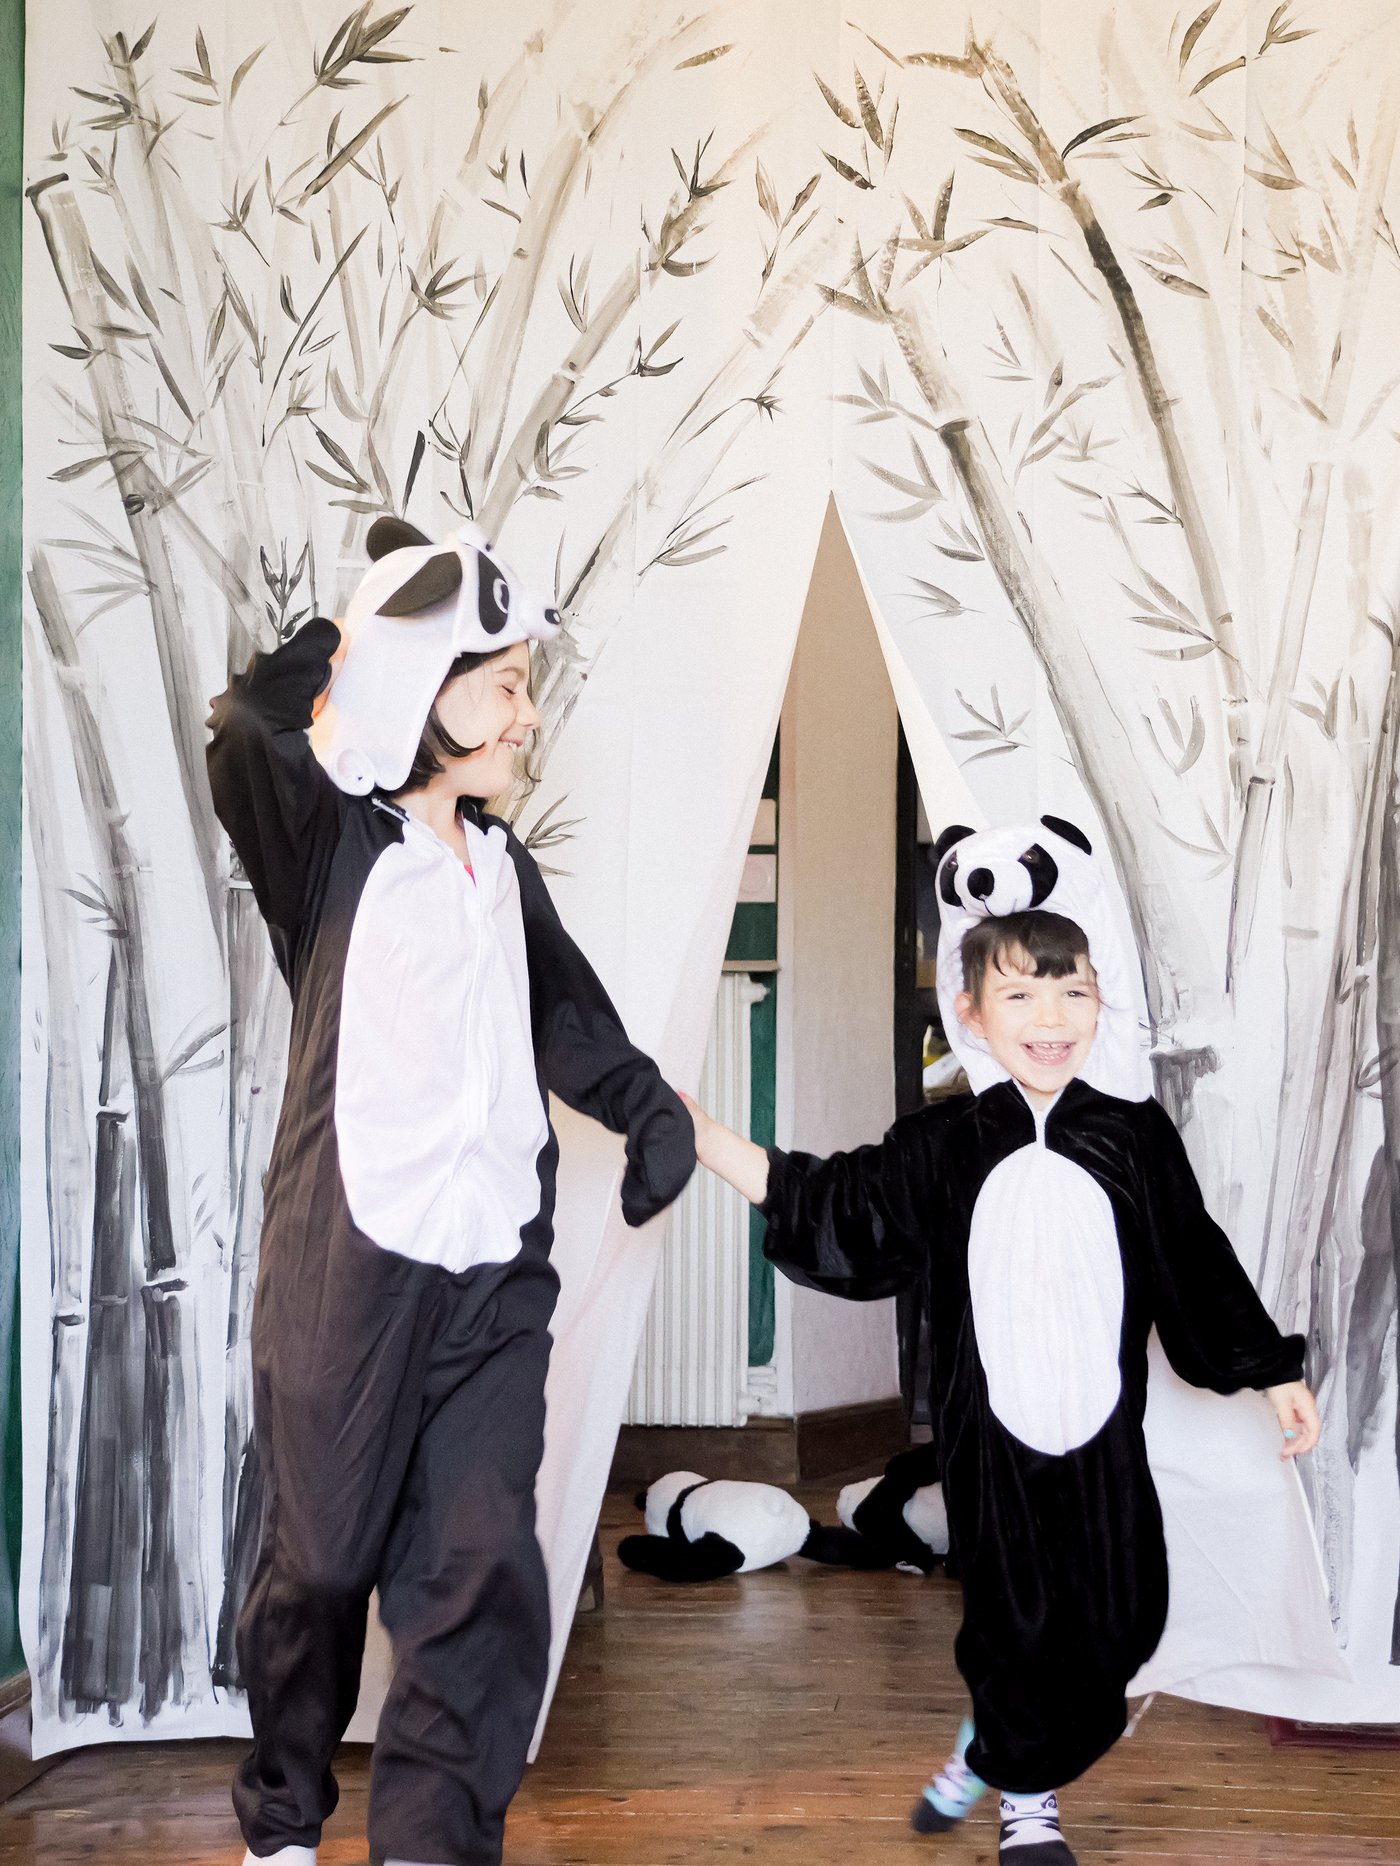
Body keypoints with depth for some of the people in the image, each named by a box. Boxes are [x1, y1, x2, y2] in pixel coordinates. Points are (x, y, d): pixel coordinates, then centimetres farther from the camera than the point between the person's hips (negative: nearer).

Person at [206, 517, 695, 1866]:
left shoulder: (498, 862, 15)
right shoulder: (330, 841, -5)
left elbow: (564, 1013, 27)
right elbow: (248, 736, -24)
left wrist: (649, 1109, 15)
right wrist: (360, 637, -10)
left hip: (493, 1280, 5)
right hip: (346, 1274, -5)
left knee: (482, 1583, -2)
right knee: (320, 1563, 10)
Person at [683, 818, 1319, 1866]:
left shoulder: (1135, 1136, -2)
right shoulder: (943, 1148, -4)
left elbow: (1197, 1265, 7)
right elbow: (829, 1208, 0)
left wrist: (1275, 1372, 10)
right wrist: (698, 1134, -6)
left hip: (1102, 1431, 2)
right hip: (994, 1429, -1)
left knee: (1116, 1616, 6)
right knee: (1015, 1613, 5)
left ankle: (998, 1759, 33)